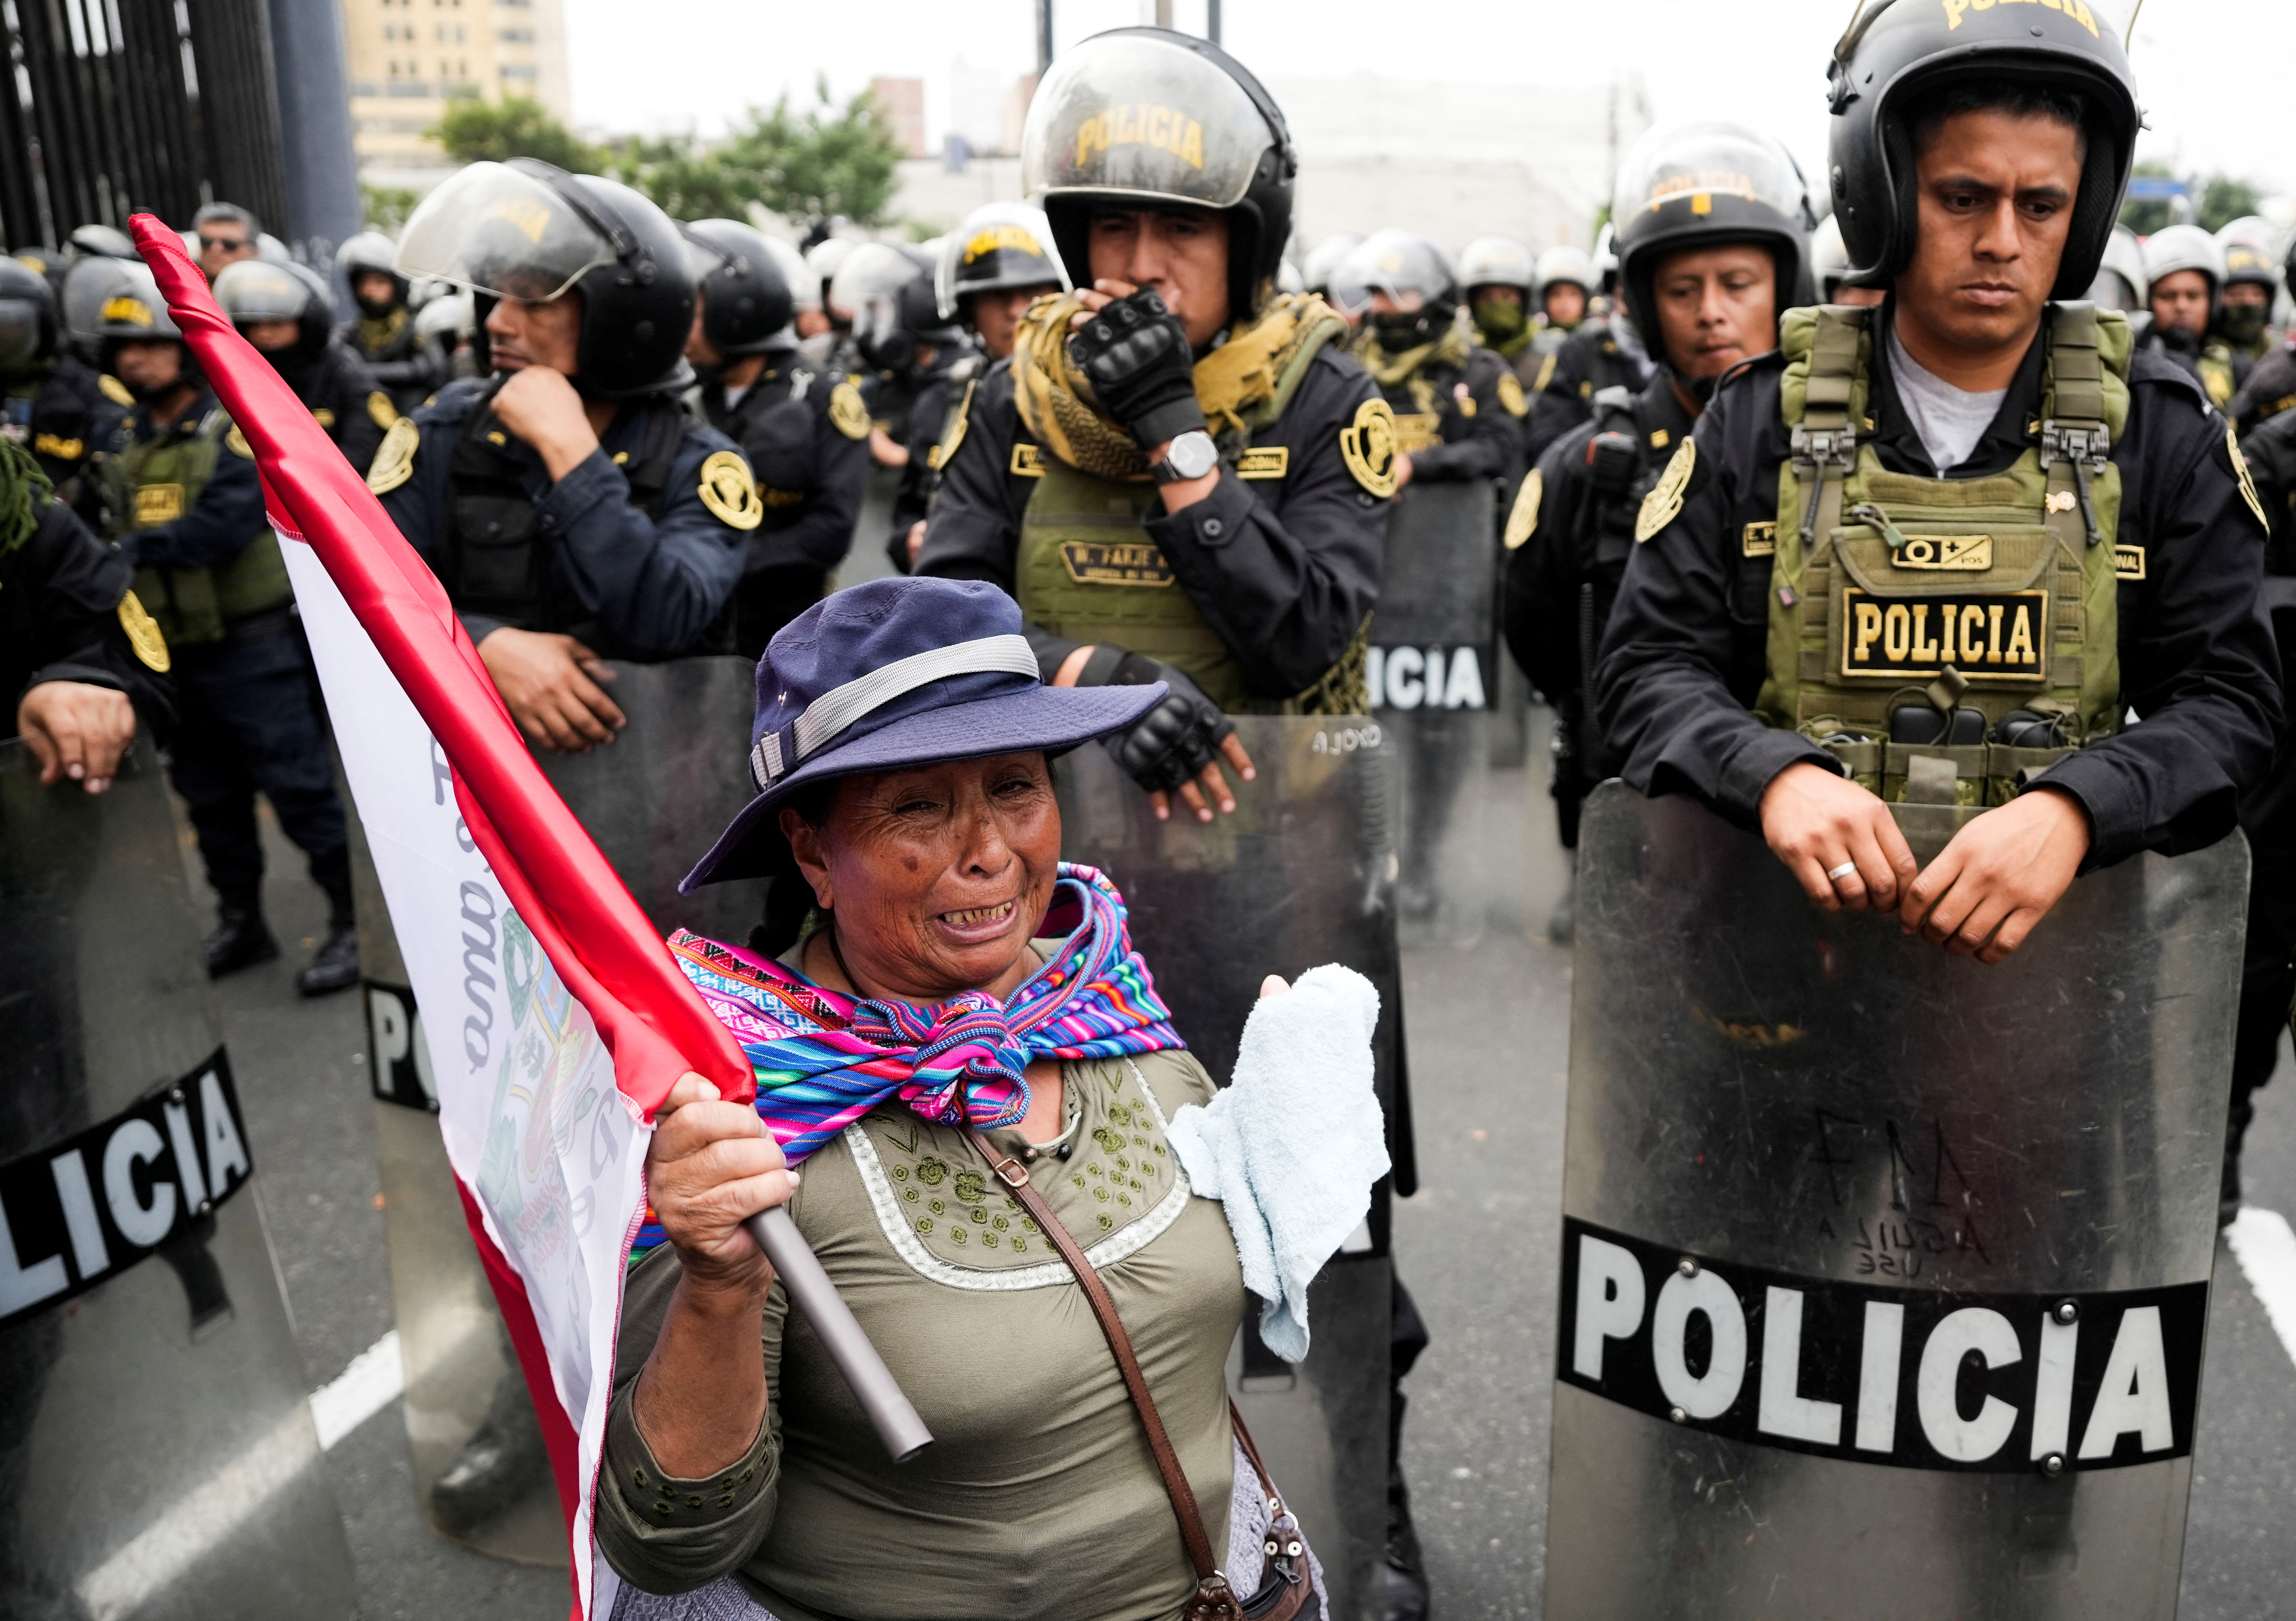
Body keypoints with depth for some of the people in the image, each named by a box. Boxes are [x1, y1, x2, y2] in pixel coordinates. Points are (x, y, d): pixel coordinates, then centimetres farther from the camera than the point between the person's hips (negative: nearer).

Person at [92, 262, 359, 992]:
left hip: (254, 649, -7)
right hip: (175, 653, 7)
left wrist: (134, 549, -20)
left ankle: (352, 923, 4)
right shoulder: (126, 444, 13)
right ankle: (240, 924, 29)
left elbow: (226, 523, -21)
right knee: (211, 799, 16)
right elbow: (114, 534, 11)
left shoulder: (237, 425, -9)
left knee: (300, 790, -5)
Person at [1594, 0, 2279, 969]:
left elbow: (2227, 698, 3)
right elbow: (1649, 667, 2)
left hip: (2054, 934, 2)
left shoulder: (2160, 433, 8)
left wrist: (2074, 809, -19)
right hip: (1790, 926, -1)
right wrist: (1774, 774, -20)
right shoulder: (1761, 421, 5)